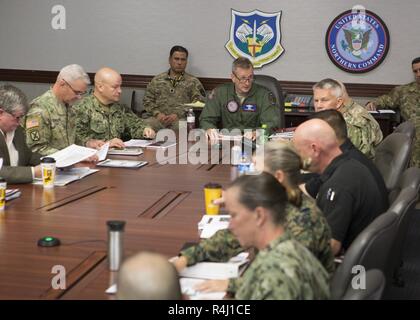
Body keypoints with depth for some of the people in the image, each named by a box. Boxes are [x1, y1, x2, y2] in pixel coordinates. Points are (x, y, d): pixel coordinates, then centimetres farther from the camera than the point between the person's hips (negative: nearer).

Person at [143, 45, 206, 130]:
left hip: (181, 120, -2)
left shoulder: (193, 82, 12)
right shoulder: (157, 80, 19)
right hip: (159, 119, 2)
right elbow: (147, 100, 16)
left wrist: (178, 115, -12)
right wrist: (157, 113, -5)